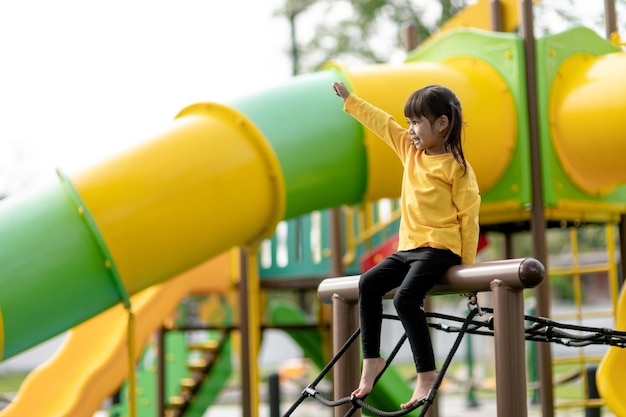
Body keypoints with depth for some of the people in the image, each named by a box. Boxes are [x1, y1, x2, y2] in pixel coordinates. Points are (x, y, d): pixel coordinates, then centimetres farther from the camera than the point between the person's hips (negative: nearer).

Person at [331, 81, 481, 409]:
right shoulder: (410, 151, 11)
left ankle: (426, 374, -20)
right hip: (408, 247, 8)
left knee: (405, 297, -25)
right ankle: (371, 359, 0)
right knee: (369, 283, -7)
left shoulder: (456, 167, -9)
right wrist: (349, 100, 19)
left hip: (439, 247, -8)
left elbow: (469, 217, -10)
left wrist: (467, 265, -12)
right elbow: (382, 122, 17)